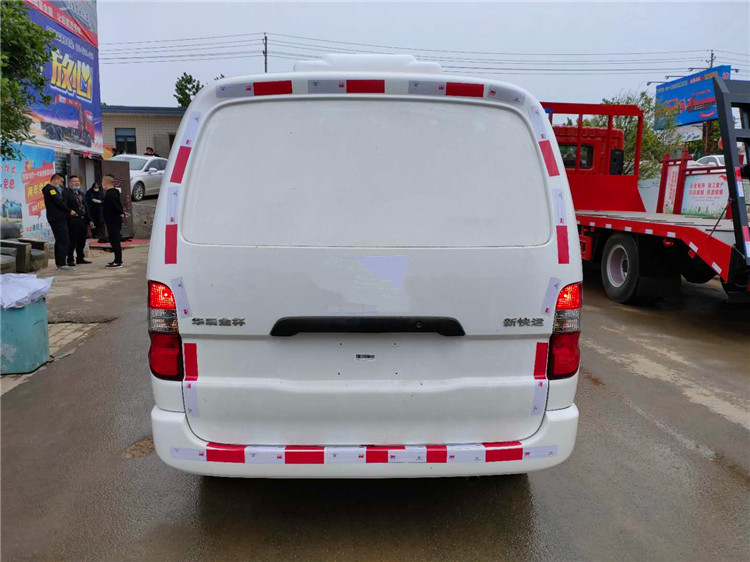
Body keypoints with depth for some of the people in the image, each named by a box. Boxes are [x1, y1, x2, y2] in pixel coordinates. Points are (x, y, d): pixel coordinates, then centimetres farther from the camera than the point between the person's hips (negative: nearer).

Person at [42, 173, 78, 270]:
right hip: (57, 219, -11)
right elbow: (59, 202, -16)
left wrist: (68, 211, 5)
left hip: (59, 219, 11)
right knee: (64, 241, -11)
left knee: (59, 241, 13)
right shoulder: (50, 189, -8)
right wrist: (70, 211, -7)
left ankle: (59, 263, 17)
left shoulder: (53, 189, 23)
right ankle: (62, 263, -12)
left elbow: (60, 202, 17)